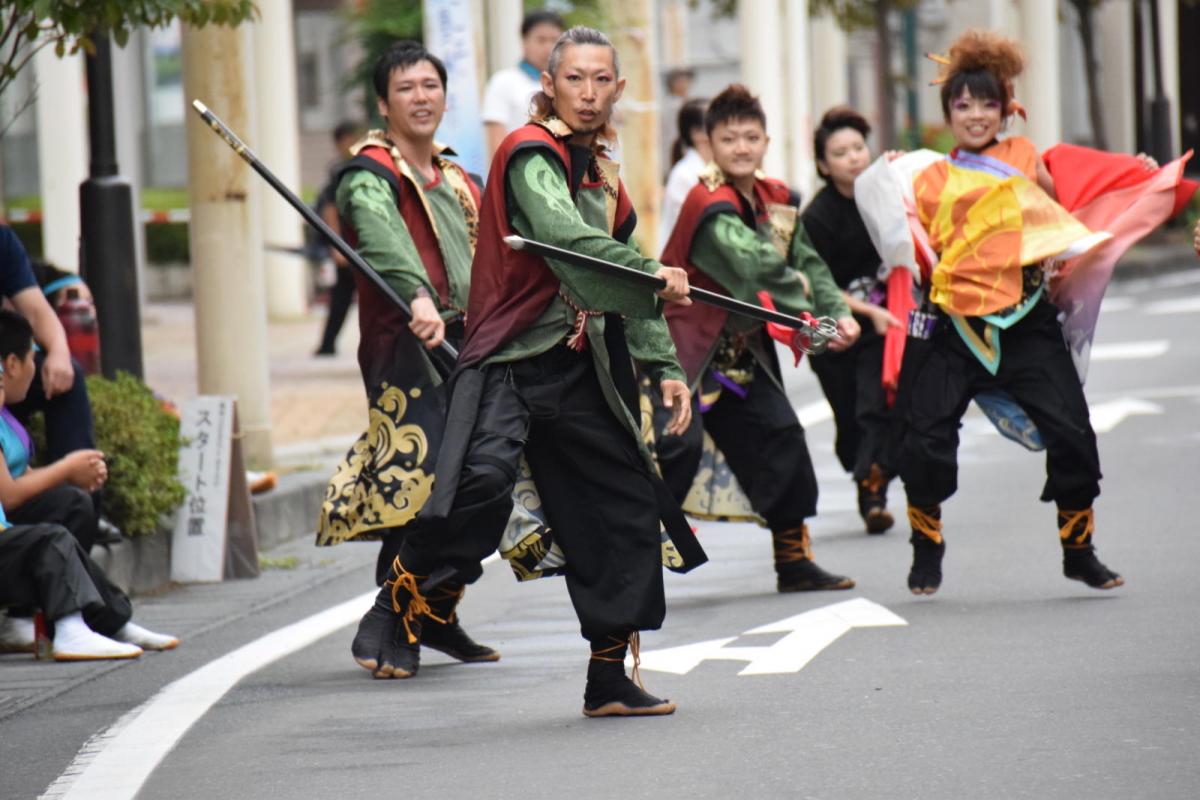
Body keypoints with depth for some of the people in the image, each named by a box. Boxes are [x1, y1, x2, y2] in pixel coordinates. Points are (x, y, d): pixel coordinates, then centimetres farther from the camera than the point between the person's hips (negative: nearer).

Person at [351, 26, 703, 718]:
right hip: (512, 360, -8)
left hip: (582, 370, 8)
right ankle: (400, 595, -10)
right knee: (482, 482, -32)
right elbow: (564, 235, -24)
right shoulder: (532, 154, -6)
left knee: (627, 511, 8)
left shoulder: (605, 178, 19)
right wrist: (651, 274, -27)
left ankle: (610, 681, 19)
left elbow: (629, 291, 27)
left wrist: (664, 365, 22)